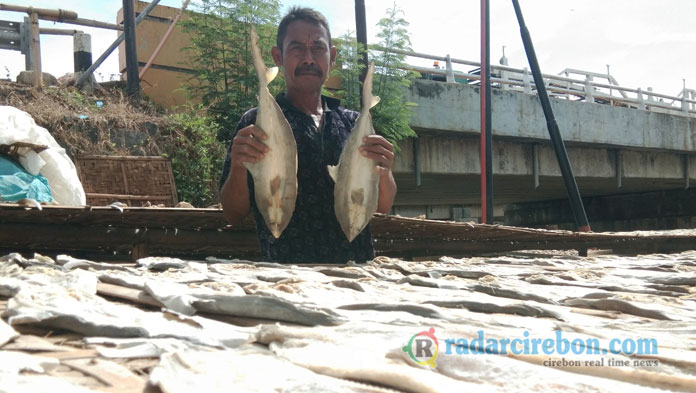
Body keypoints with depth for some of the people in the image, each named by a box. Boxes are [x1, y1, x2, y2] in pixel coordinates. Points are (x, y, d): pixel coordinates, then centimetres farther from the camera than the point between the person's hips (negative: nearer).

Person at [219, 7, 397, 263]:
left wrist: (384, 172, -8)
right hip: (285, 269, -3)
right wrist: (238, 167, -16)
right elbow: (233, 215, 3)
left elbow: (383, 207, 13)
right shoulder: (257, 123, 5)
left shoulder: (354, 123, 13)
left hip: (357, 268, 4)